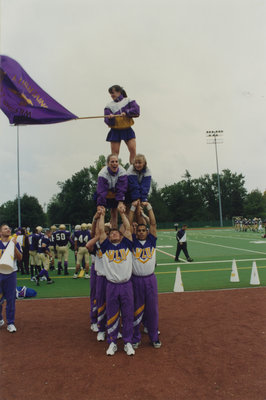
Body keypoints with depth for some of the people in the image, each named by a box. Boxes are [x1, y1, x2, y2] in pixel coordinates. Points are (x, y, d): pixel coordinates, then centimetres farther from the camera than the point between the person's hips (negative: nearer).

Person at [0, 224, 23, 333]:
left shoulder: (14, 243, 4)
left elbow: (20, 258, -5)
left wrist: (14, 245, -14)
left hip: (11, 274, 0)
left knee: (11, 299, 3)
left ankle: (11, 323, 12)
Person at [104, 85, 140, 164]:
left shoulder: (128, 101, 7)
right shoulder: (109, 106, 9)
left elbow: (136, 110, -8)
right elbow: (107, 121, -1)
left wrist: (126, 113, -19)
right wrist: (110, 118, -23)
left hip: (127, 130, 0)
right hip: (115, 131, 1)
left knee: (133, 150, -11)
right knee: (114, 153, -3)